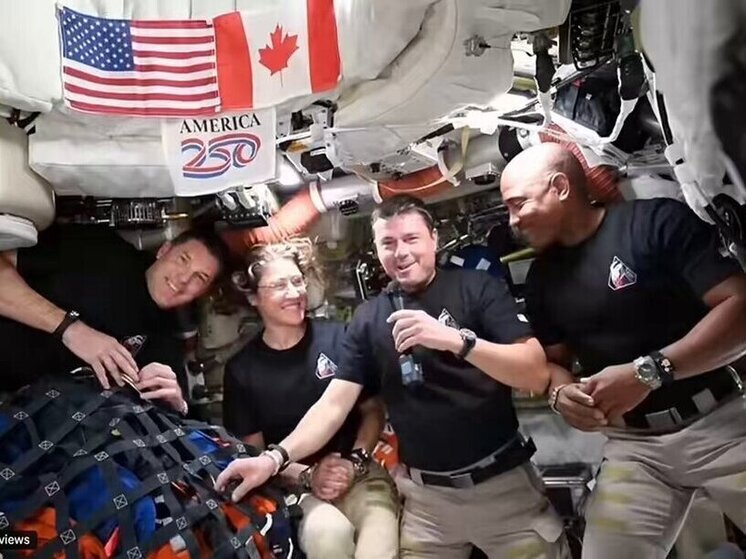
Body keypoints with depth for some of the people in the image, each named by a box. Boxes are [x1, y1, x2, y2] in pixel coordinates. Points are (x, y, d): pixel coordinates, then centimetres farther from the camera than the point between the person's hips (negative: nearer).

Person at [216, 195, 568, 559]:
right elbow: (334, 404, 0)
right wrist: (276, 458, -15)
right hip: (424, 495, 3)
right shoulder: (369, 318, 4)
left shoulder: (478, 288, -6)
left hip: (504, 482, -2)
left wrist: (456, 340, -30)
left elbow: (536, 375, -15)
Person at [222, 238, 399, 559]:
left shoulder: (339, 338, 0)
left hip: (359, 473, 0)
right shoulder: (242, 369, 2)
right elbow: (253, 449, 5)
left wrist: (356, 462, -8)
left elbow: (373, 411, 8)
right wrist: (306, 476, -11)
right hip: (293, 484, 0)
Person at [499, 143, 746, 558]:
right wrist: (561, 394, -8)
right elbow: (554, 360, 16)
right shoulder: (543, 276, 9)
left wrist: (649, 371, -25)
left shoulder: (657, 221, -9)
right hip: (632, 445, 4)